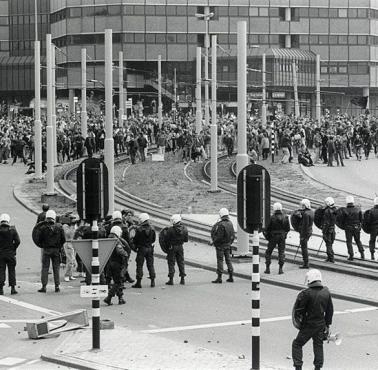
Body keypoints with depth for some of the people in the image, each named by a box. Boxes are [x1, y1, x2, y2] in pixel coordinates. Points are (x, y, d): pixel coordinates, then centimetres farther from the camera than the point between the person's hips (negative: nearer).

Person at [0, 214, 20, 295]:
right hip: (10, 253, 0)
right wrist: (13, 249, 6)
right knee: (11, 270, 8)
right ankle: (13, 288, 4)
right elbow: (17, 241, -7)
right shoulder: (12, 230, -4)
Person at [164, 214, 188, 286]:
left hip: (172, 247, -4)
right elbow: (186, 239, 2)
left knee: (171, 263, 4)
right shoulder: (184, 229, -5)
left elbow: (167, 240, -13)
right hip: (180, 247, 4)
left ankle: (171, 279, 3)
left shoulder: (171, 230, -19)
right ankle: (182, 279, 15)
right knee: (181, 262, 14)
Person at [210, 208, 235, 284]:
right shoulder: (230, 224, 3)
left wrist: (214, 242, -7)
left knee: (220, 260, -3)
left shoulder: (221, 225, -22)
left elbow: (219, 237, -22)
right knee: (228, 260, 14)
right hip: (228, 245, 7)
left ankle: (219, 278, -2)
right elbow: (233, 235, 9)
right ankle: (231, 277, 16)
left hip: (220, 245, -7)